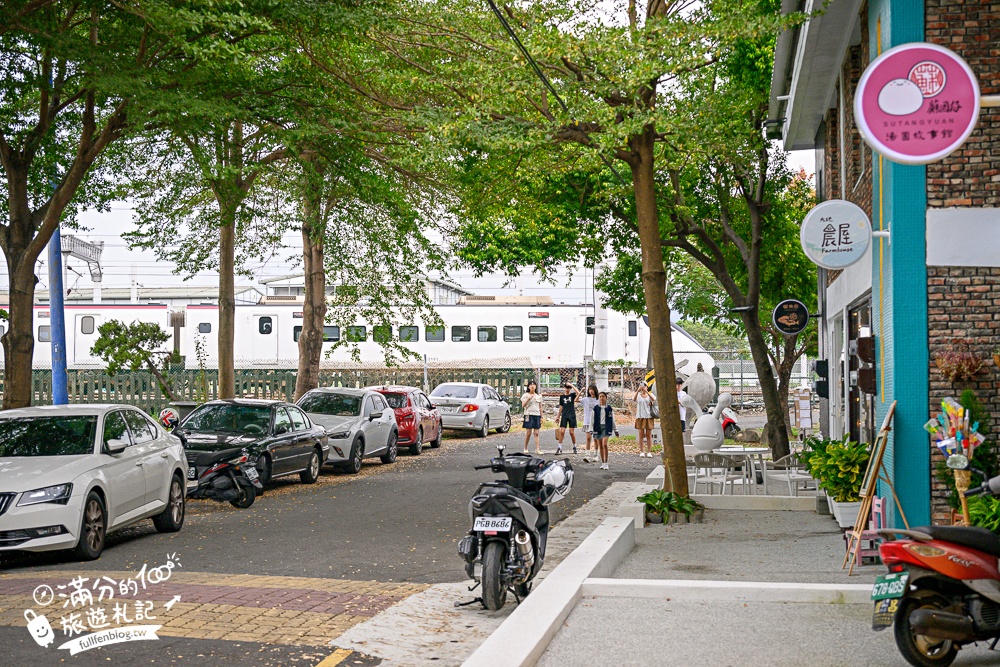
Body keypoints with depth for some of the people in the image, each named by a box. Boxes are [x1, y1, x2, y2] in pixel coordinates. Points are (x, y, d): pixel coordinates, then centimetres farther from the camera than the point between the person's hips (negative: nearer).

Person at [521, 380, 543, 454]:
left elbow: (540, 407, 15)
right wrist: (528, 399, -18)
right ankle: (525, 448, 8)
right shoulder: (526, 395, 2)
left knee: (536, 433, -1)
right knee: (528, 433, -5)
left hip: (537, 415, 3)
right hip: (529, 415, -3)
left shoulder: (539, 396, 13)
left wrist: (541, 417, 9)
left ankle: (537, 449, -4)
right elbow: (523, 405, -7)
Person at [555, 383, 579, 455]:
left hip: (572, 416, -2)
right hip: (564, 416, 2)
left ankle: (574, 447, 14)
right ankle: (559, 448, -5)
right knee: (562, 431, -7)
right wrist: (558, 417, 14)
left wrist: (571, 385, -19)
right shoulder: (562, 397, 10)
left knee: (572, 432, -1)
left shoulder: (572, 395, 3)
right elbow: (561, 407, 15)